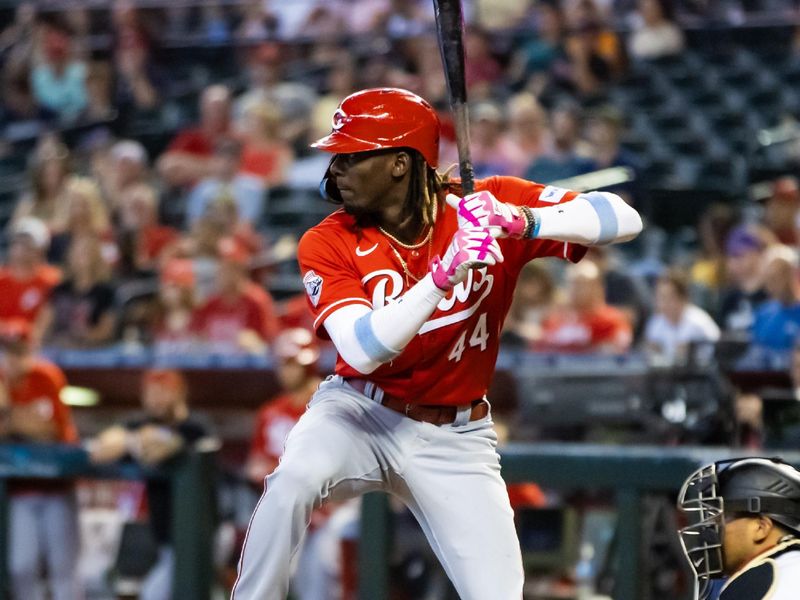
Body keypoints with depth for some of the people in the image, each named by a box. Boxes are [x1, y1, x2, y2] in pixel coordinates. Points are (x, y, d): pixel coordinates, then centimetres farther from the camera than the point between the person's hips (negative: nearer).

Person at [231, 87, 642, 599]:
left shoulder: (488, 205, -12)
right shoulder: (327, 244, -12)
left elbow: (624, 220, -20)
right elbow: (364, 350, -27)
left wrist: (523, 222, -37)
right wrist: (445, 271, -38)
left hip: (455, 438, 1)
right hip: (360, 412, -1)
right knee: (293, 482, -32)